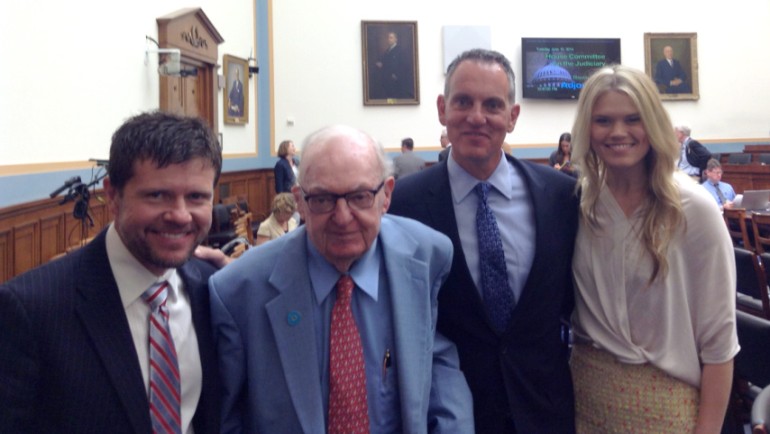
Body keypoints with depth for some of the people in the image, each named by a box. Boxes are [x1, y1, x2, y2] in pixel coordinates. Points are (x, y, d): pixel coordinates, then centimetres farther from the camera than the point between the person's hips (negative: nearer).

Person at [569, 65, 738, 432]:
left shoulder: (694, 208, -13)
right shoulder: (576, 202, -5)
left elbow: (719, 335, -10)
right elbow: (564, 304, 5)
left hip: (664, 398, -3)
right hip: (587, 388, 3)